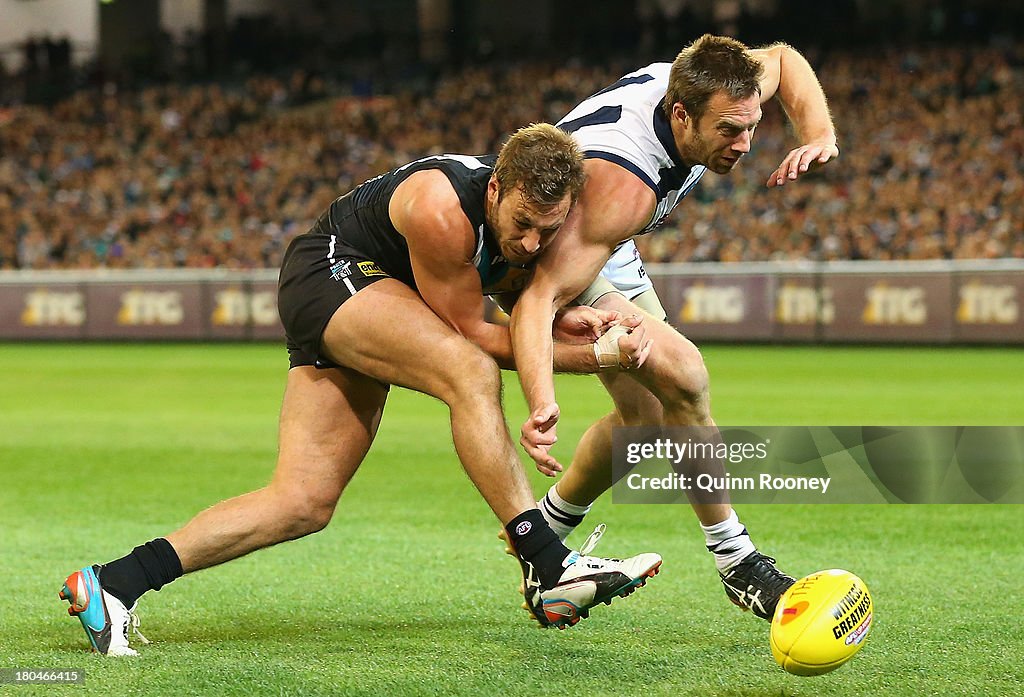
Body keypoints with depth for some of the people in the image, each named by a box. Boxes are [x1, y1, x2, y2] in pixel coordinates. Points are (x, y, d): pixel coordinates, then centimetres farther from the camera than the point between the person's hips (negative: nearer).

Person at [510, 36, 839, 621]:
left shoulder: (693, 87, -20)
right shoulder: (622, 188, -42)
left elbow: (781, 59, 3)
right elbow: (539, 298, -46)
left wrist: (820, 136, -15)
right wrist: (543, 405, -61)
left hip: (615, 256, 9)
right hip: (545, 260, -9)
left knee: (646, 415, 12)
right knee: (682, 375, -24)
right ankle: (737, 562, -10)